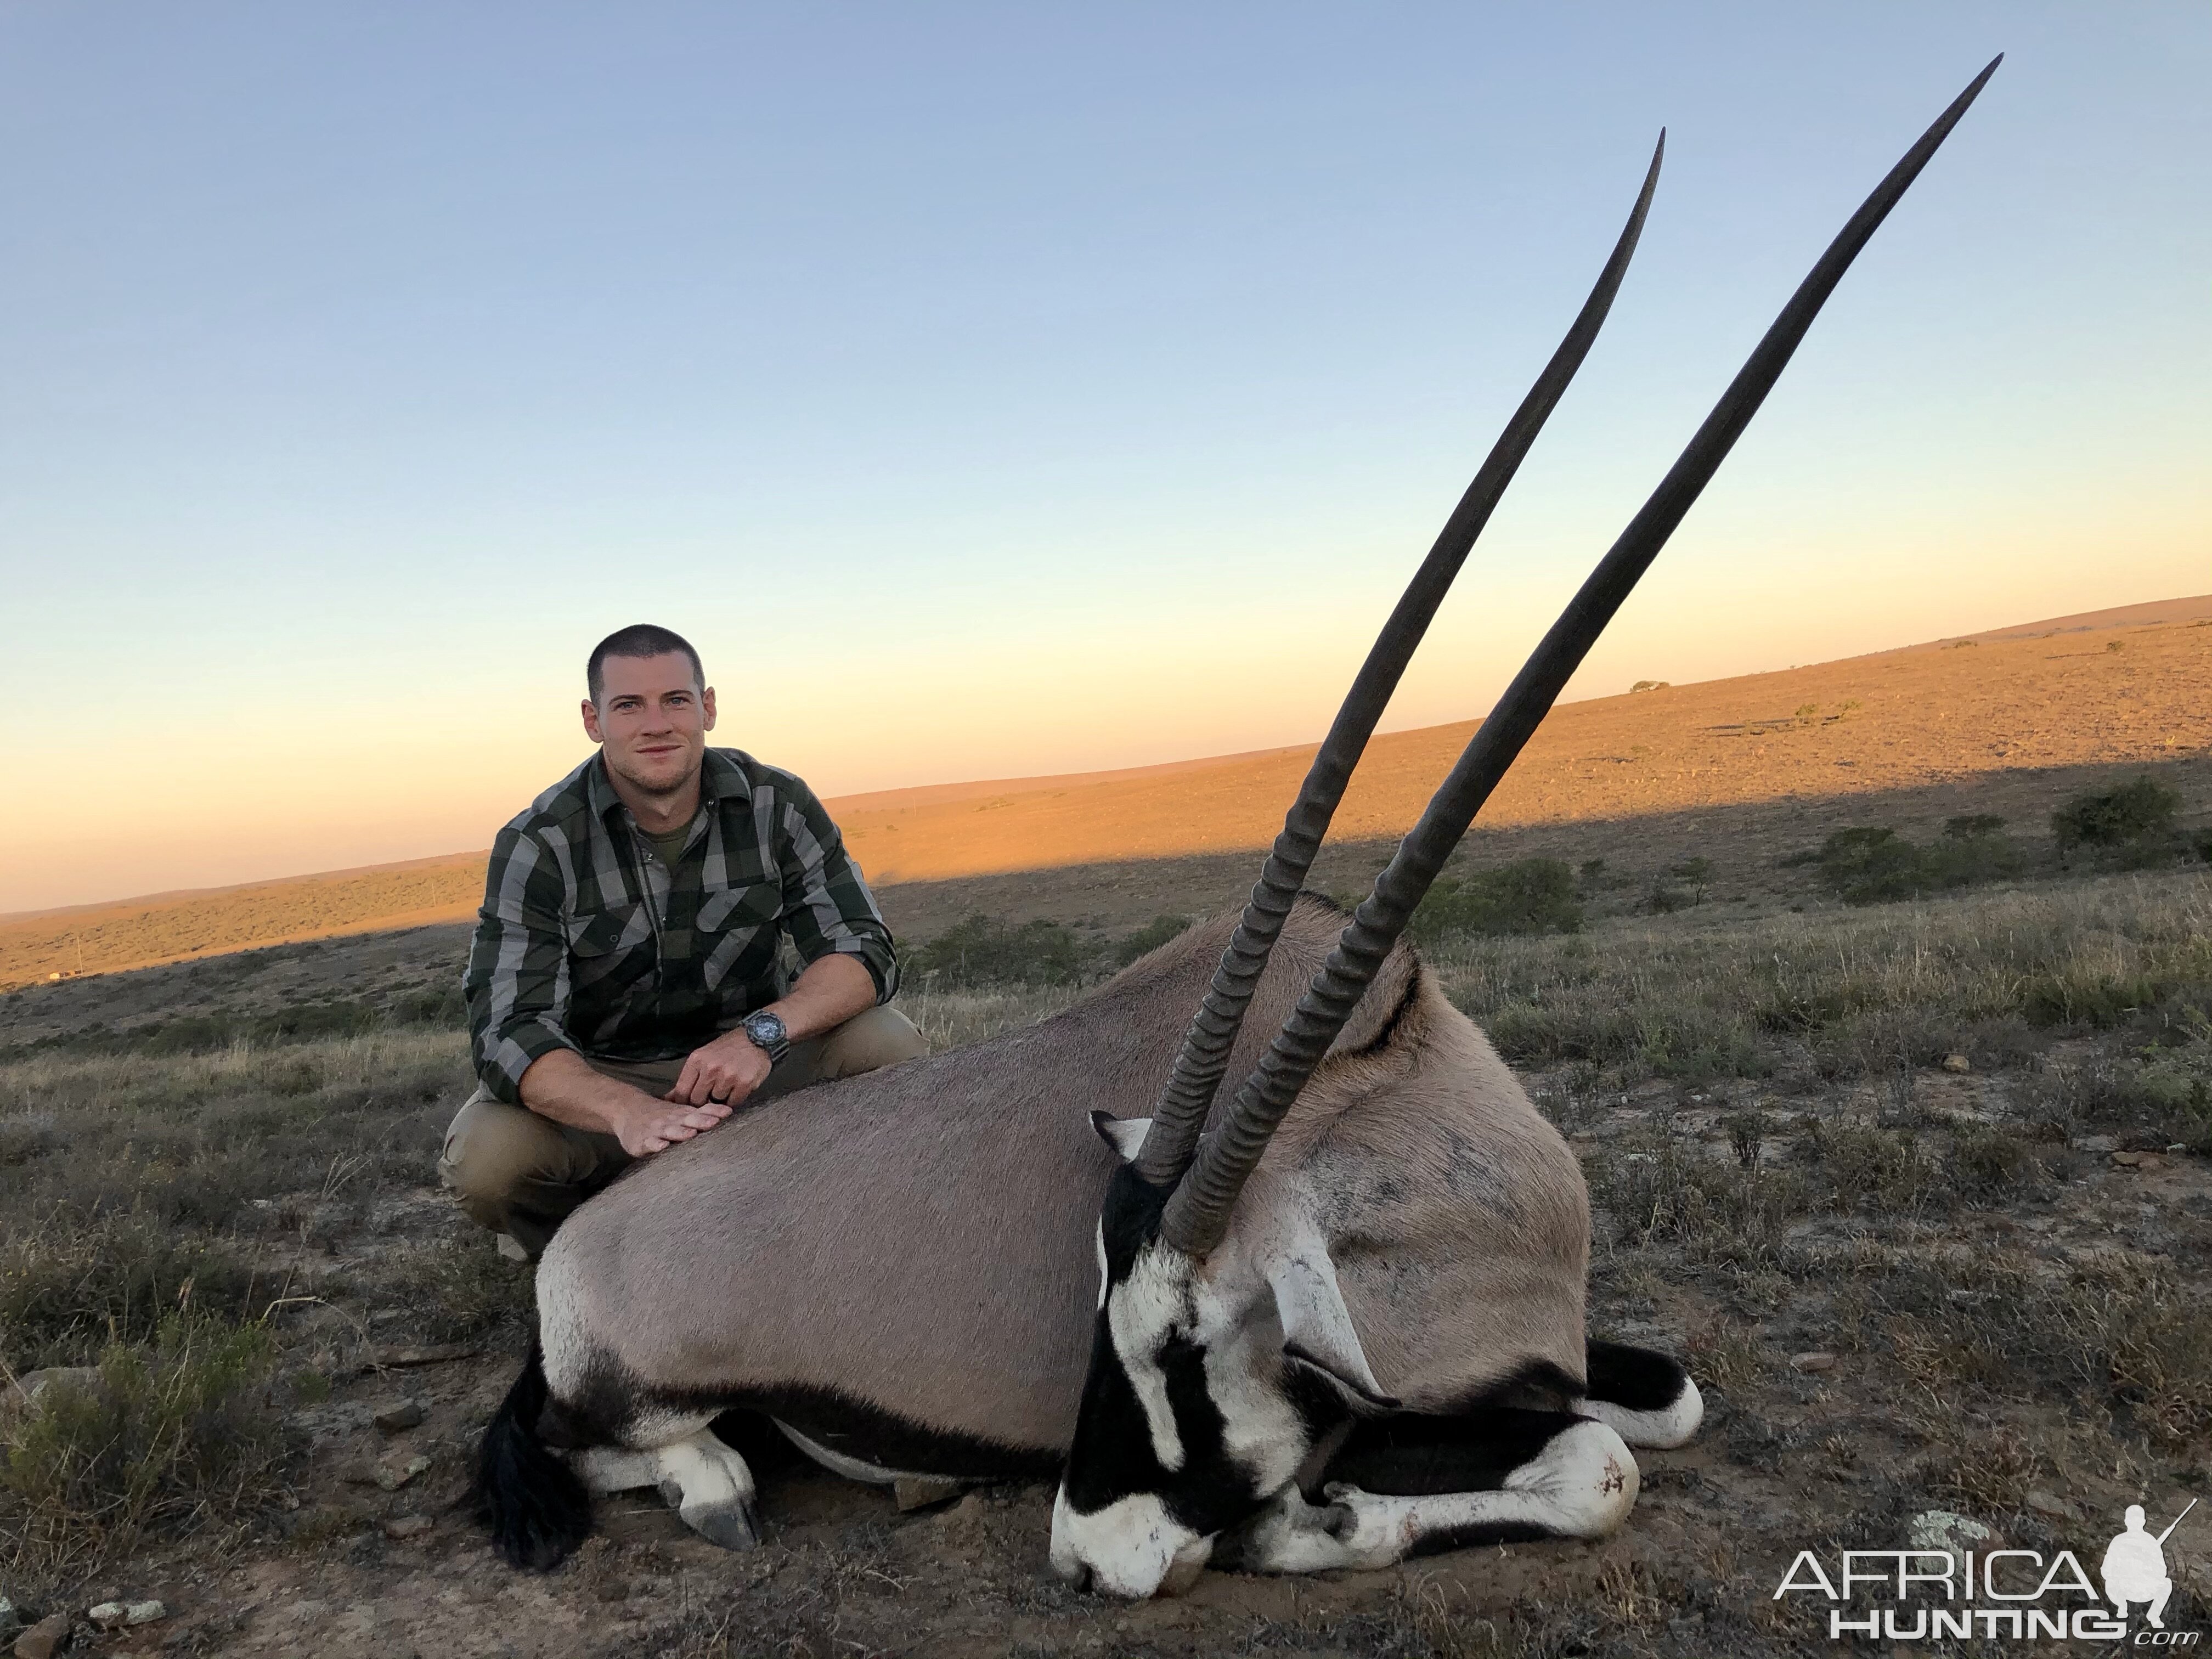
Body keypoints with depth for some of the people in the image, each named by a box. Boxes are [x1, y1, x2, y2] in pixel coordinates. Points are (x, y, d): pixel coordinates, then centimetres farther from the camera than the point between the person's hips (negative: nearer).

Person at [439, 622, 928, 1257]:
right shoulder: (538, 846, -15)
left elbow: (864, 952, -13)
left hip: (752, 1065, 2)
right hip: (597, 1083, -1)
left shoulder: (776, 805, -10)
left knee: (890, 1044, -24)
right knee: (484, 1156, -30)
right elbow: (507, 1029, -25)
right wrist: (626, 1111, -47)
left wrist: (763, 1033, -35)